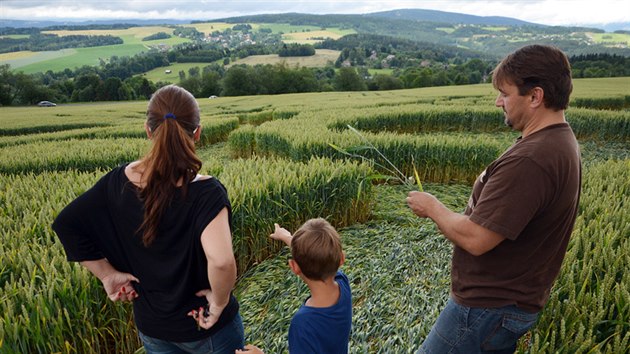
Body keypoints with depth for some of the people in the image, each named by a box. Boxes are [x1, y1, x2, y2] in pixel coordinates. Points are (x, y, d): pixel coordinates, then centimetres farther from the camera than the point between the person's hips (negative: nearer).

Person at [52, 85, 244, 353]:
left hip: (150, 325, 4)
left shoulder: (120, 181, -11)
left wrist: (107, 274, -2)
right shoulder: (205, 191, -28)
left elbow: (66, 224, -4)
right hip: (204, 325, -4)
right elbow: (221, 260, -41)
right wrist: (219, 302, -22)